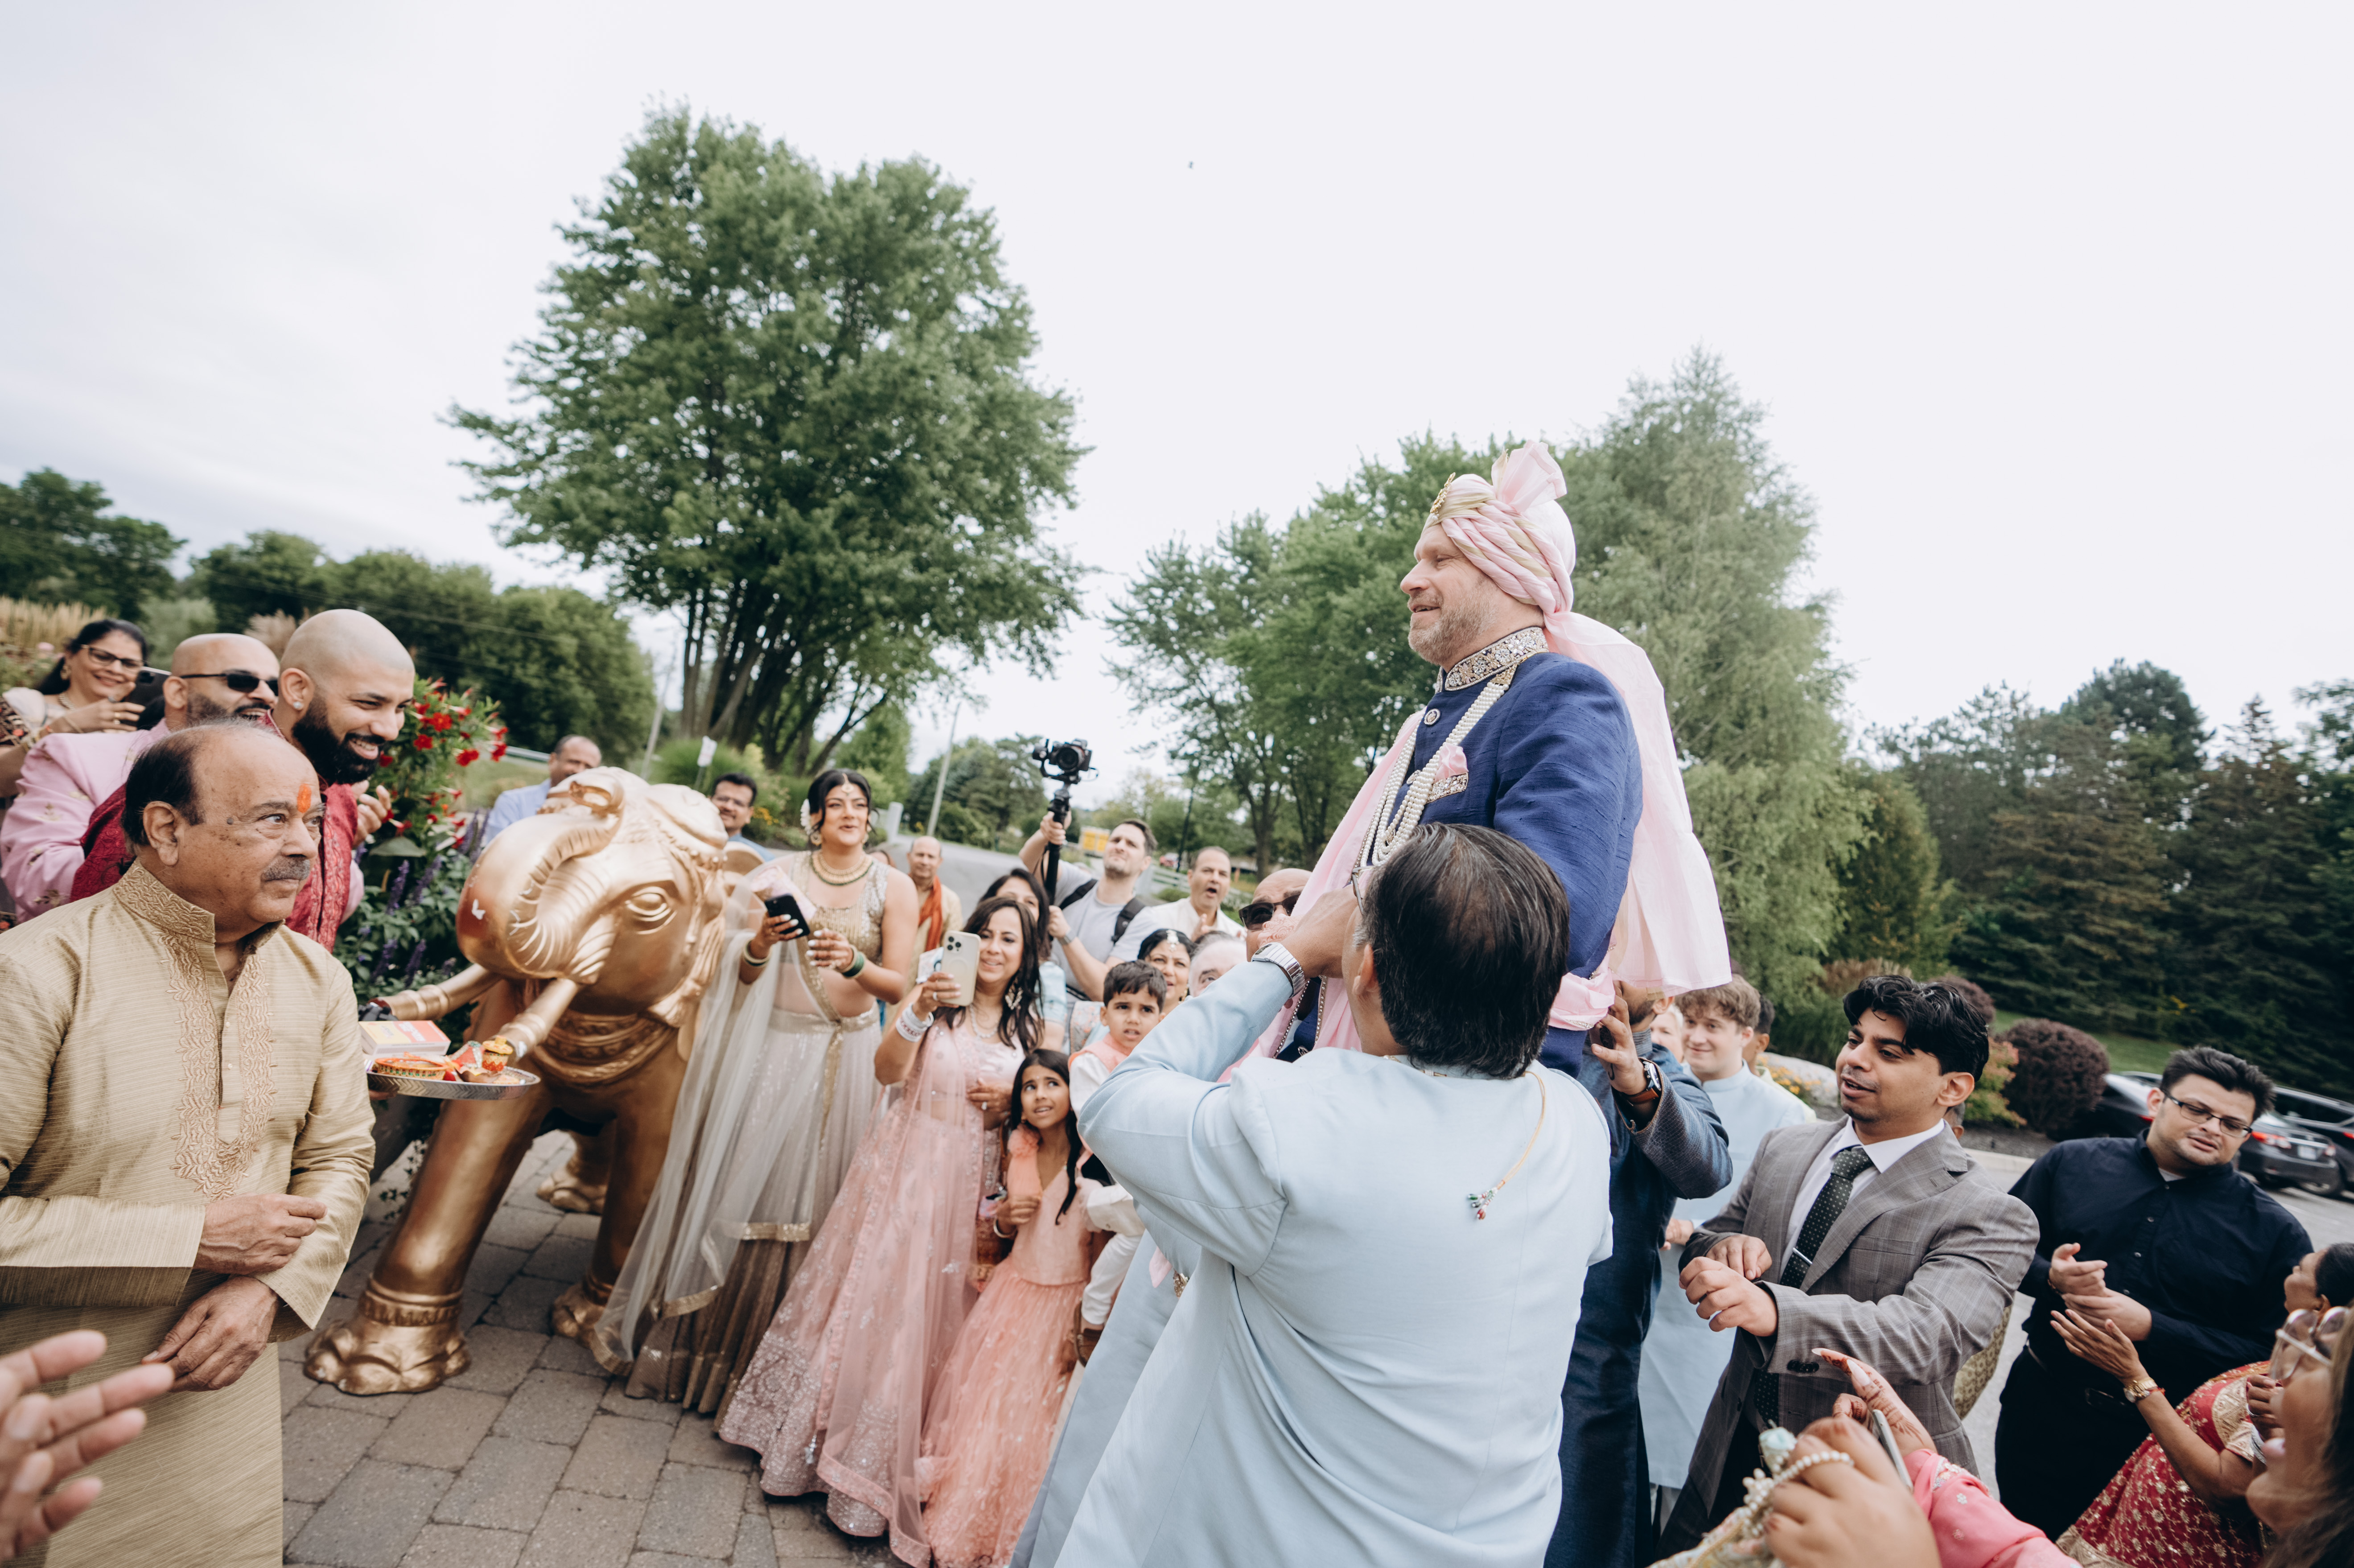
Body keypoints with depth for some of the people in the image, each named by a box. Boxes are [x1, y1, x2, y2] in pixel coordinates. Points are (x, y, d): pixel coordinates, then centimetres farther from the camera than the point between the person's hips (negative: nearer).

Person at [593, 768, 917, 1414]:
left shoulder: (893, 888, 1)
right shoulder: (782, 874, 4)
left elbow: (899, 985, -5)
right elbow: (741, 973, 3)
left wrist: (854, 963, -24)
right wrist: (759, 943, -18)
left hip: (842, 1059, 0)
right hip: (771, 1047, 1)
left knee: (805, 1197, 3)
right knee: (740, 1185, 2)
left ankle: (769, 1361, 21)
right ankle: (698, 1333, 21)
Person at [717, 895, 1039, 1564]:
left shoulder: (1030, 1028, 3)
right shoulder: (936, 993, -6)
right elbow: (886, 1071, -18)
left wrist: (1010, 1102, -10)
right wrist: (919, 1013, -35)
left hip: (964, 1183, 2)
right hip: (901, 1164, -2)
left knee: (924, 1315, 9)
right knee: (866, 1294, 7)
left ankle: (878, 1461, 30)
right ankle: (820, 1433, 29)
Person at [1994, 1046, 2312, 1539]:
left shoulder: (2275, 1233, -3)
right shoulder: (2073, 1162, 0)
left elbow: (2270, 1355, -8)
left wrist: (2149, 1327, -19)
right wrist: (2049, 1277, -15)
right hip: (2041, 1406, 2)